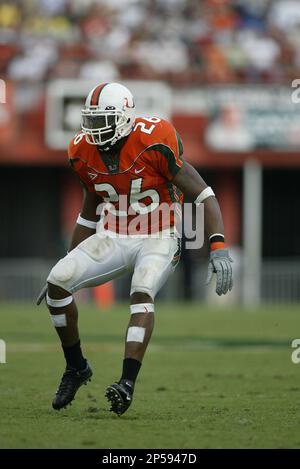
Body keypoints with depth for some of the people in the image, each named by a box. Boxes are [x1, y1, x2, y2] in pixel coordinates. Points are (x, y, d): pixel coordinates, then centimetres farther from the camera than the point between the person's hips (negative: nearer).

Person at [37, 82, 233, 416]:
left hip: (158, 239, -5)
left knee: (141, 294, -33)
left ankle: (127, 383, -37)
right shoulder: (85, 154, -2)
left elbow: (203, 195, -19)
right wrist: (69, 262, 17)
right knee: (57, 282, -15)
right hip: (112, 239, 5)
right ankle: (76, 367, 2)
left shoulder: (153, 145, -21)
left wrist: (218, 248, -29)